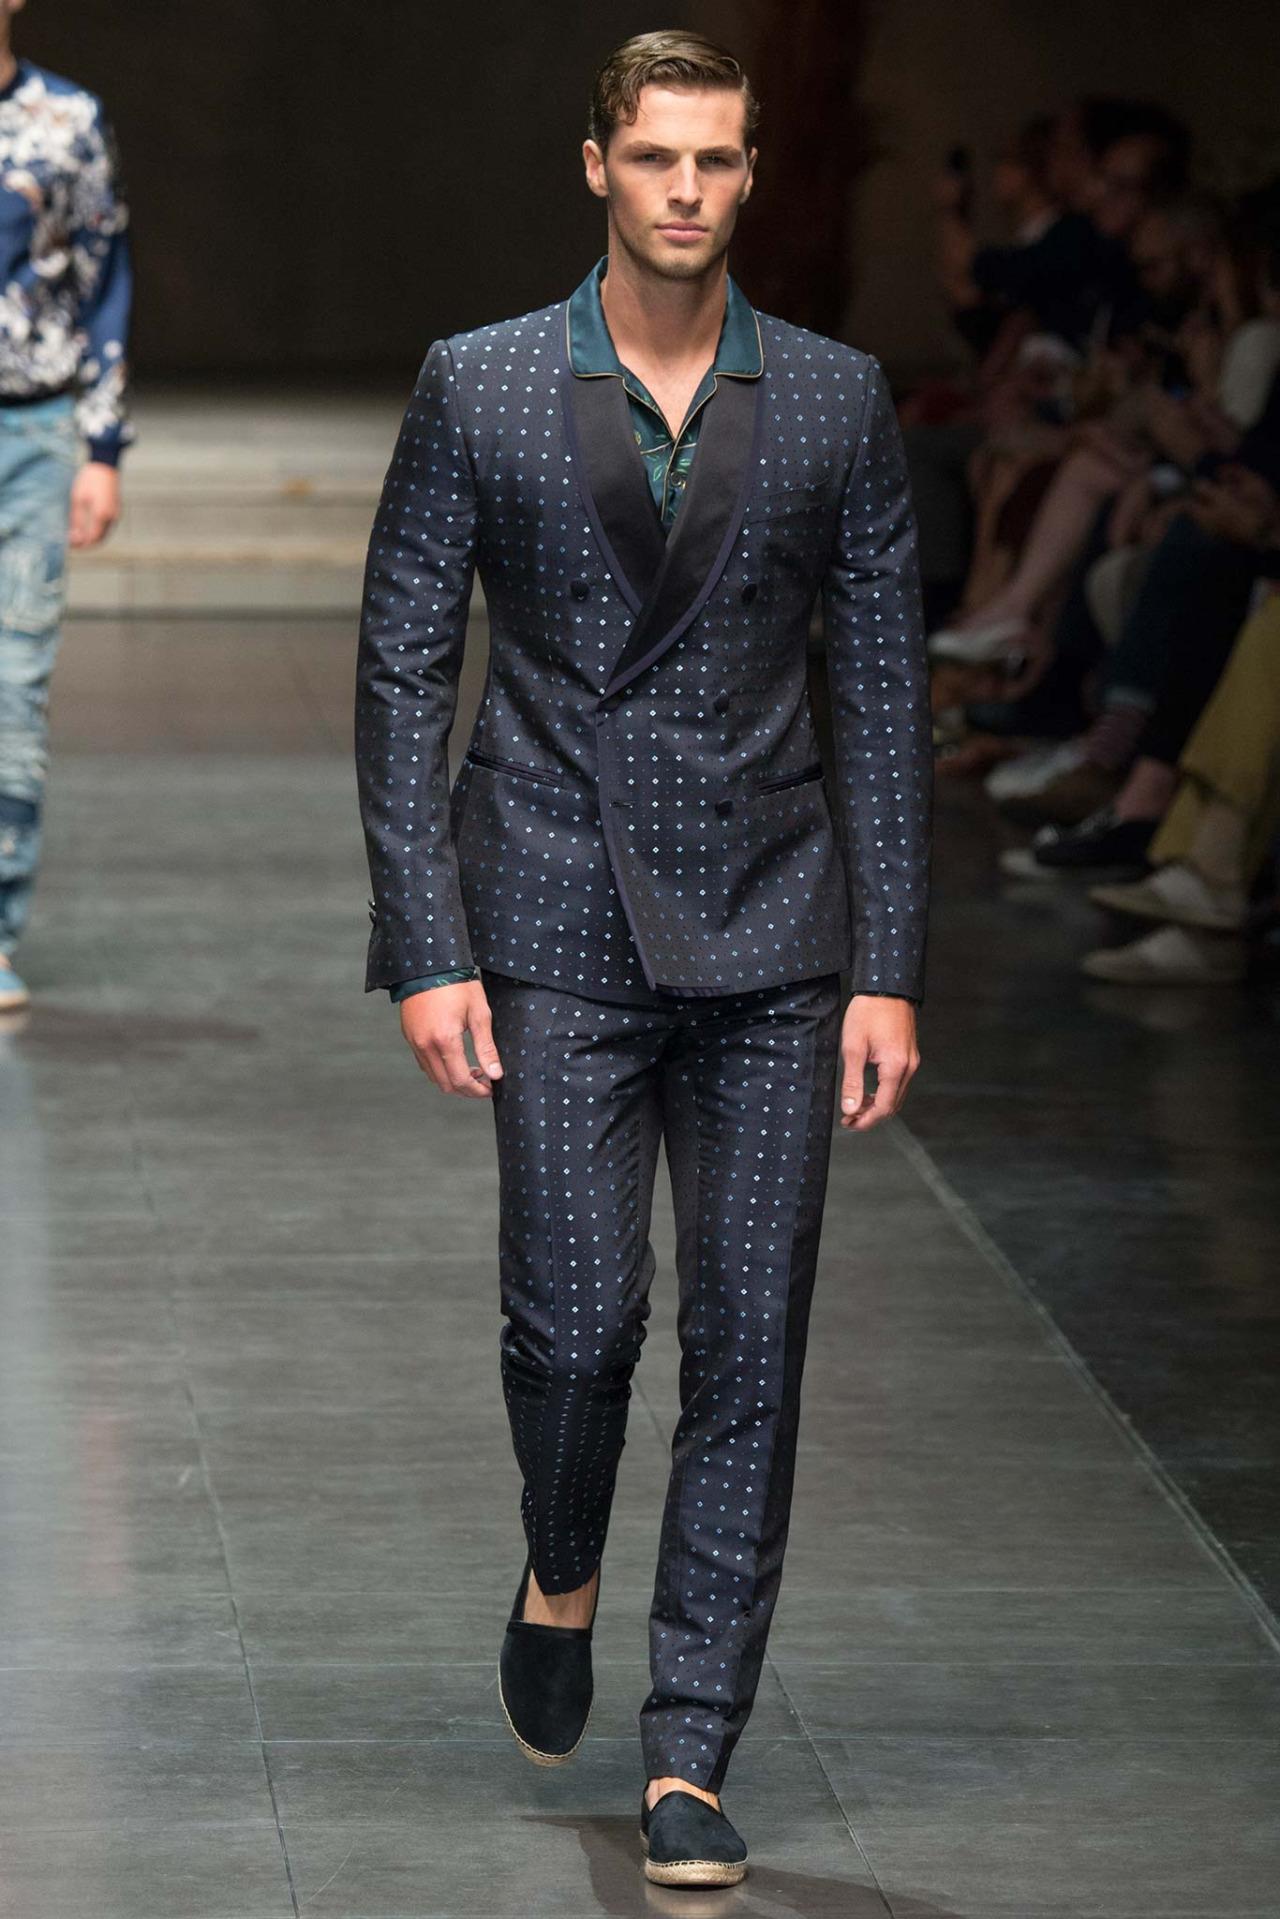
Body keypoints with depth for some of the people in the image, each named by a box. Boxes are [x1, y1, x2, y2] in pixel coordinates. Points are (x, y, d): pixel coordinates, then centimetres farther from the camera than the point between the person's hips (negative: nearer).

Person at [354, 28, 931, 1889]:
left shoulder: (839, 400, 4)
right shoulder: (479, 388, 1)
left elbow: (886, 688, 7)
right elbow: (403, 668, 2)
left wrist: (889, 968, 1)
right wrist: (425, 949, -5)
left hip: (771, 932, 1)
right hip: (558, 927, -1)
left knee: (751, 1348, -2)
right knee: (577, 1317, -8)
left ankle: (690, 1756, 6)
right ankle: (562, 1575, 25)